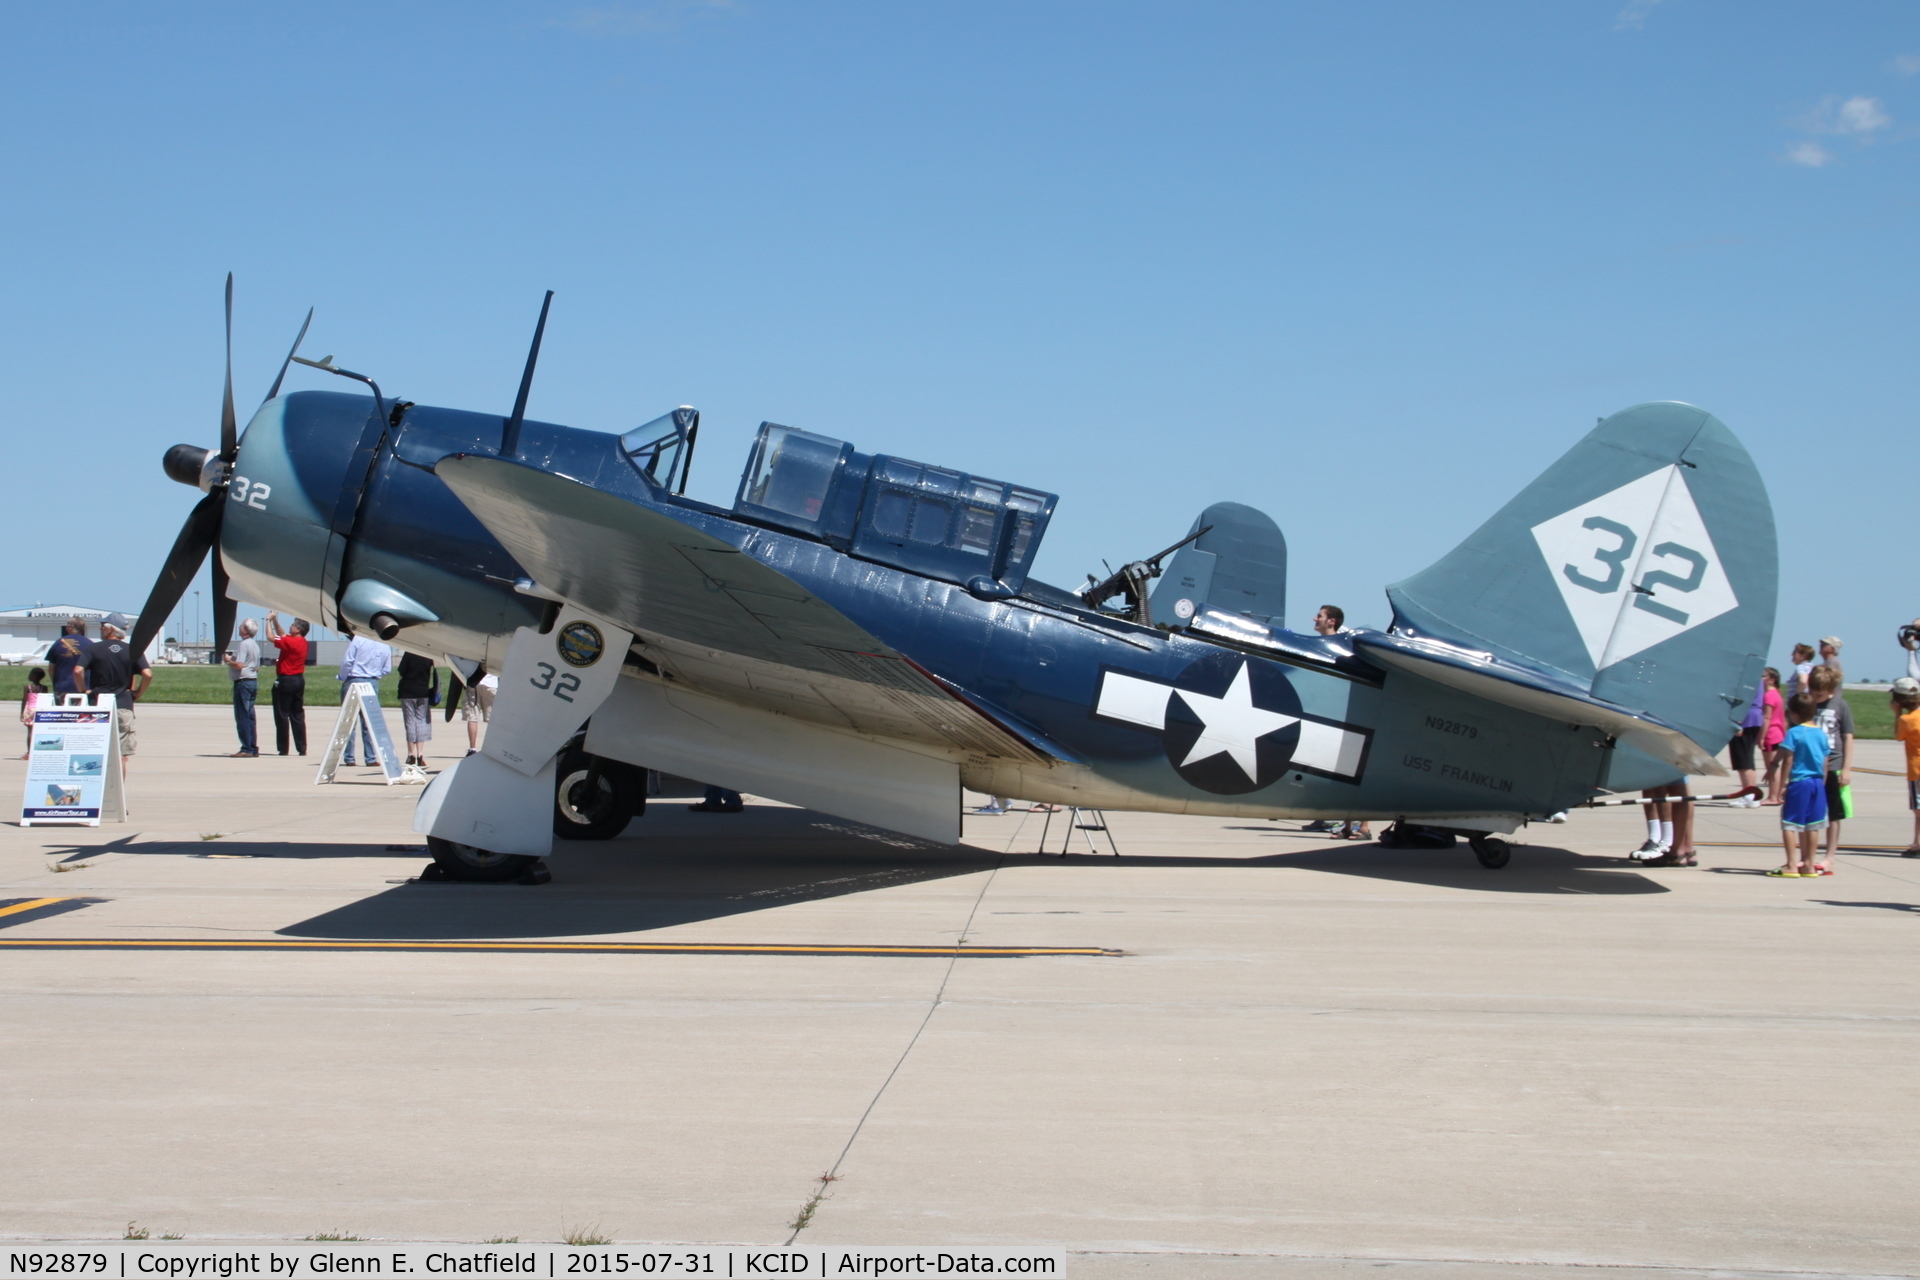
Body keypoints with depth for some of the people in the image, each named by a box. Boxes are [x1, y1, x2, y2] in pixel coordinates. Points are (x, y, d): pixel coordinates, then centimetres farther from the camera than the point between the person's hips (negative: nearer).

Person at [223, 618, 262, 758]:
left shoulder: (243, 644, -14)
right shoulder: (255, 644, 16)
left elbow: (239, 665, -22)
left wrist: (228, 660, -4)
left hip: (242, 682, -9)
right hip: (253, 681, 9)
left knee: (242, 717, -7)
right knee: (250, 717, 11)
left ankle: (246, 749, -9)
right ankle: (253, 749, 10)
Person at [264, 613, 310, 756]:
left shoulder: (291, 642, -17)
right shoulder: (302, 642, 10)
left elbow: (271, 637, -14)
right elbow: (282, 634, 24)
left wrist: (269, 621, -2)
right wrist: (275, 621, 20)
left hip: (286, 681, -8)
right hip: (299, 680, 8)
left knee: (282, 715, -1)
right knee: (297, 715, 9)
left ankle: (283, 748, -1)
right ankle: (302, 748, 6)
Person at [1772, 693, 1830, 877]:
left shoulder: (1794, 732, -10)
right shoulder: (1821, 734, 8)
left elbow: (1788, 761, -11)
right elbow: (1825, 764, 10)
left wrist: (1783, 784, -7)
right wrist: (1821, 784, 19)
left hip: (1799, 782, -6)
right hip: (1817, 782, 6)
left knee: (1789, 824, -2)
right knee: (1812, 825, 13)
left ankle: (1791, 866, -8)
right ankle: (1808, 865, 20)